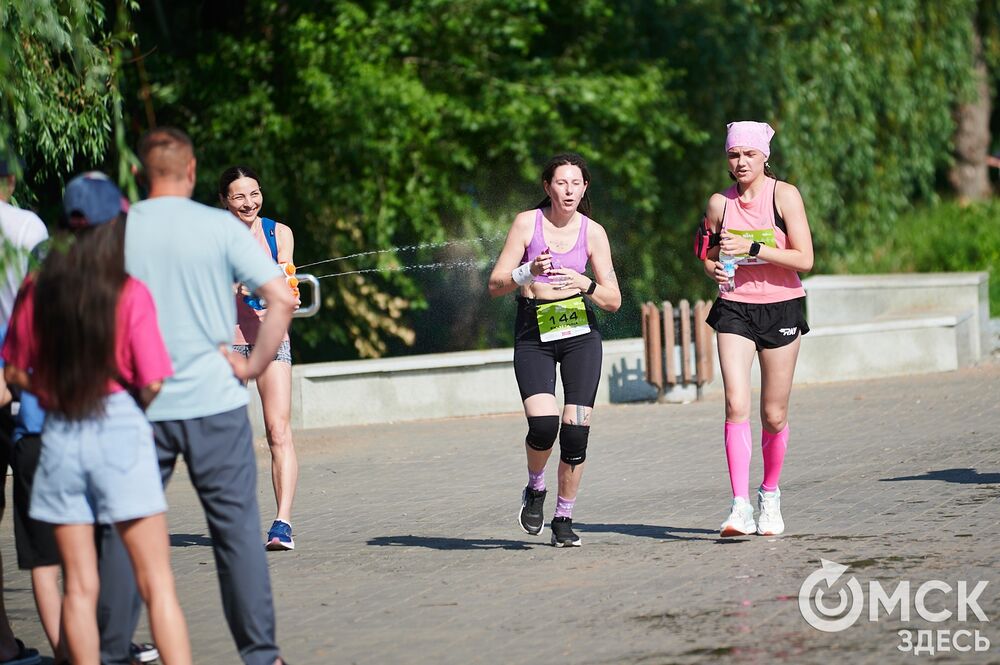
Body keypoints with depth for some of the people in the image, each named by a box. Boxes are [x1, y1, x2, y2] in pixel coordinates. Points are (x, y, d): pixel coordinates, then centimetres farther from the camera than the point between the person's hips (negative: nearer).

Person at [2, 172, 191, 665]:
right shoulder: (130, 294, -9)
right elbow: (151, 383, -10)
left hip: (59, 435, 3)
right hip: (120, 430, -3)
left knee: (79, 587, 9)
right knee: (156, 582, 0)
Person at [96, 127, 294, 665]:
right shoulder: (219, 226, -4)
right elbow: (282, 298, -11)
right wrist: (254, 365, -3)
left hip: (138, 406, 2)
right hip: (214, 400, -2)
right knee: (237, 527, 4)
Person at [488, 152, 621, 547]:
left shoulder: (593, 232, 2)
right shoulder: (527, 223, -2)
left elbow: (613, 300, 2)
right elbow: (495, 285, -3)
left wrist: (582, 284, -17)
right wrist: (528, 273, -22)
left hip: (581, 333, 1)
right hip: (533, 335, -1)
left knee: (576, 431, -7)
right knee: (542, 423, -20)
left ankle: (564, 520, 9)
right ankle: (535, 489, 10)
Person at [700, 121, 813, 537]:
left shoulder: (784, 195, -5)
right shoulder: (720, 203, 5)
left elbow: (804, 259, -10)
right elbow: (709, 255, 19)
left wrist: (752, 248, -18)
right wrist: (714, 269, -5)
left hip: (781, 310, -1)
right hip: (735, 309, 1)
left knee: (774, 415, 4)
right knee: (736, 404, -16)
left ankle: (770, 494, 28)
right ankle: (740, 506, -21)